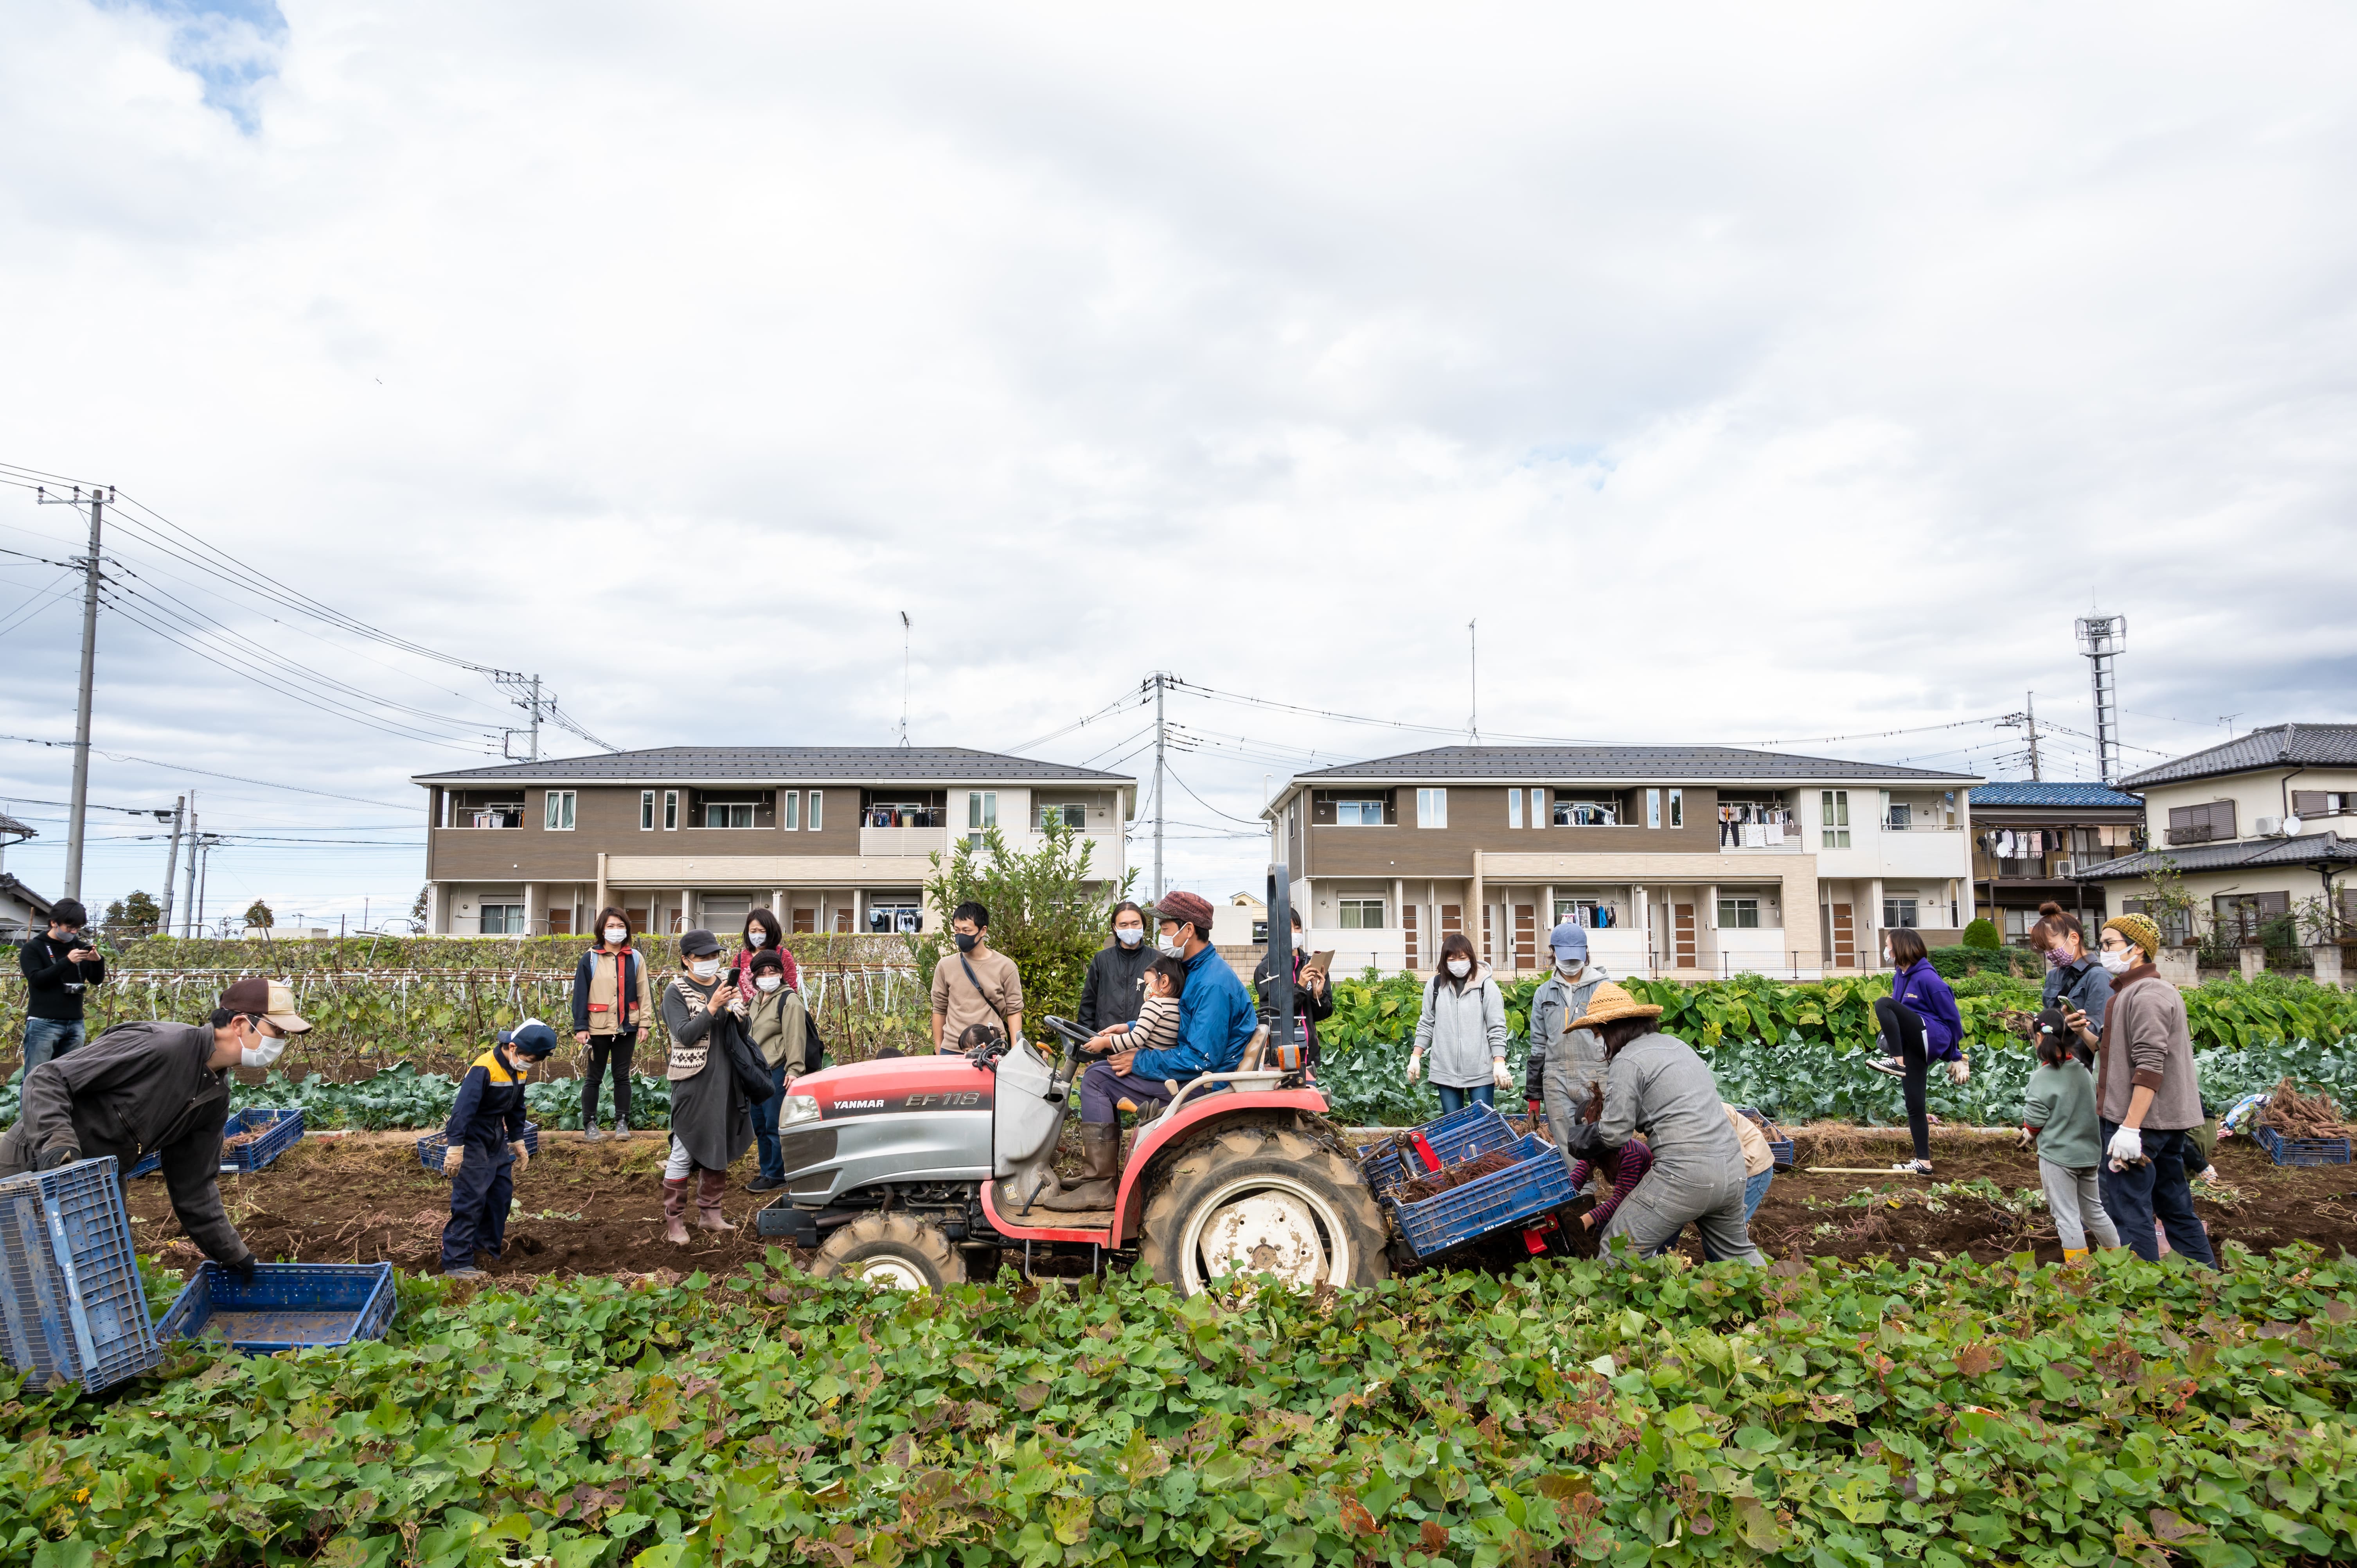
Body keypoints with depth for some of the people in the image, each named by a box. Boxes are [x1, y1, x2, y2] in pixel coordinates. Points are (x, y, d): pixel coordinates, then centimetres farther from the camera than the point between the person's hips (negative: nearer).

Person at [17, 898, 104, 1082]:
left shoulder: (80, 947, 11)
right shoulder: (33, 947, 1)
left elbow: (97, 981, 11)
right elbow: (36, 979, -11)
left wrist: (98, 961, -10)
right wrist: (67, 961, -24)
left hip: (75, 1024, 4)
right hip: (43, 1023, -4)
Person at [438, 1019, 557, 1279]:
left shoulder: (520, 1070, 3)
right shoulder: (484, 1069, -25)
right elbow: (463, 1108, -29)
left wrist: (517, 1142, 21)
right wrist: (455, 1148, -31)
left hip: (496, 1138, 9)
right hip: (473, 1139, -9)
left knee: (503, 1190, 14)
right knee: (470, 1199, -8)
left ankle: (488, 1240, 33)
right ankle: (456, 1263, -2)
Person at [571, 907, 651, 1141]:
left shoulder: (635, 959, 5)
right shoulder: (590, 958, -2)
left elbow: (643, 992, 5)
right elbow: (580, 994, -4)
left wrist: (644, 1022, -1)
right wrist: (580, 1027, -9)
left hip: (626, 1027, 2)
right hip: (598, 1027, -2)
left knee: (622, 1076, 9)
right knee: (594, 1077, 7)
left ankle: (622, 1123, 16)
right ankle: (589, 1125, 15)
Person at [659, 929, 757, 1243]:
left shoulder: (725, 984, 9)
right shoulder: (676, 992, -6)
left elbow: (742, 1033, 9)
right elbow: (684, 1035, -17)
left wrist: (740, 1011, -11)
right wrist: (712, 1008, -25)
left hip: (725, 1080, 6)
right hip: (693, 1082, -6)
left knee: (719, 1148, 13)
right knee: (685, 1150, -3)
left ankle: (710, 1212, 25)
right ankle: (674, 1221, 7)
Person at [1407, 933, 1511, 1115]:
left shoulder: (1487, 986, -3)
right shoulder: (1435, 986, 5)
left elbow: (1497, 1029, -4)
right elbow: (1426, 1024, 12)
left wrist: (1499, 1064, -11)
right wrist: (1415, 1057, 9)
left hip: (1481, 1072, -3)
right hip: (1445, 1072, 3)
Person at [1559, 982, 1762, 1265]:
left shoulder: (1627, 1061, -8)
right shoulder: (1676, 1044, 15)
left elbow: (1615, 1133, -11)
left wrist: (1579, 1136, 9)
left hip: (1685, 1174, -8)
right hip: (1732, 1167, 8)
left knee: (1616, 1254, -1)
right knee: (1738, 1254, 29)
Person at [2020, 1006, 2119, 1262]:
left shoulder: (2043, 1076, -19)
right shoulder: (2083, 1070, 2)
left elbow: (2034, 1119, -16)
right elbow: (2092, 1107, 12)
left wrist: (2030, 1135, 6)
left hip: (2058, 1155, -7)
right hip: (2089, 1152, 7)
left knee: (2067, 1217, 3)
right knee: (2094, 1210, 21)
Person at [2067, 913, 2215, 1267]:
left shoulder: (2148, 994, -15)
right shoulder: (2132, 991, 18)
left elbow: (2150, 1066, -22)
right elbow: (2122, 1055, 19)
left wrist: (2130, 1128, -25)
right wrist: (2085, 1034, 3)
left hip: (2142, 1119, -11)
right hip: (2167, 1119, 11)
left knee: (2128, 1213, -6)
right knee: (2176, 1208, 18)